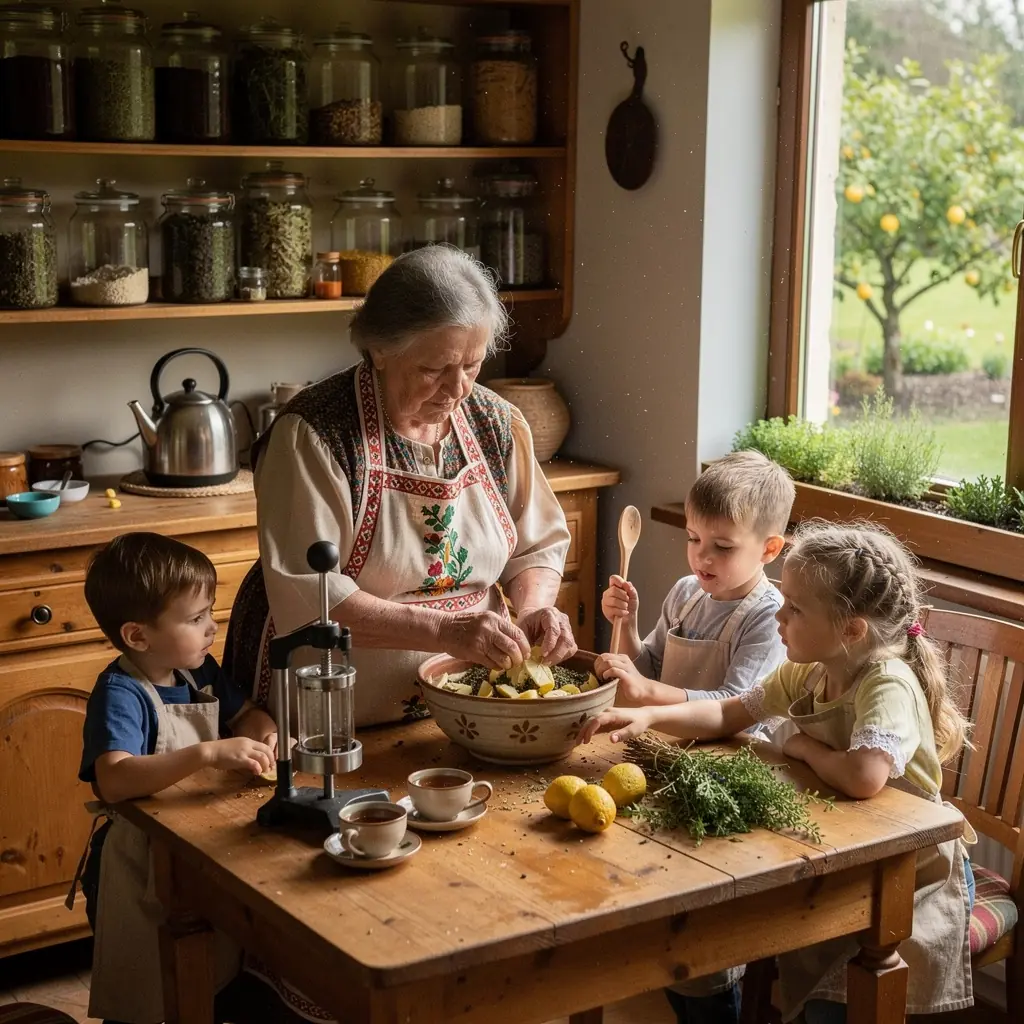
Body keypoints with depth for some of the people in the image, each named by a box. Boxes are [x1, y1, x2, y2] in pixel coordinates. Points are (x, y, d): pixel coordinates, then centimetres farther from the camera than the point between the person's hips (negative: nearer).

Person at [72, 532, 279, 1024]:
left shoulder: (200, 671, 0)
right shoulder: (119, 695, -25)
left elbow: (244, 713, 14)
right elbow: (113, 780, -40)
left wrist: (262, 731, -10)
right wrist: (208, 753, -46)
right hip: (140, 876, -7)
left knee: (214, 984, 22)